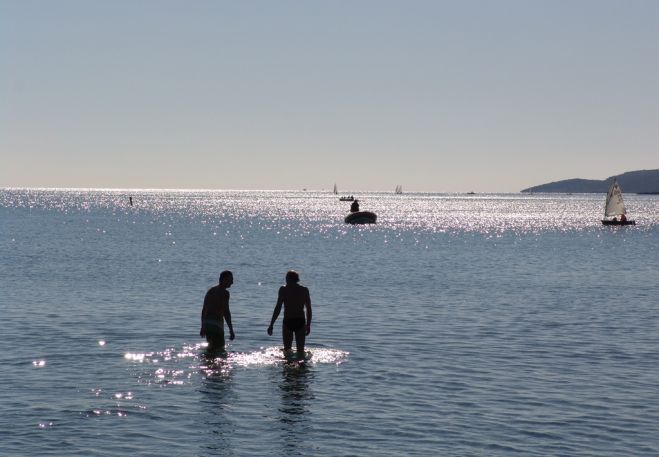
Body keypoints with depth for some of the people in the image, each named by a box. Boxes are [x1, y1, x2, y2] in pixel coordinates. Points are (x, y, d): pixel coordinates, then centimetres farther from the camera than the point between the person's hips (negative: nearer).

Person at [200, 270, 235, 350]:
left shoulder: (210, 290, 16)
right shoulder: (225, 293, -9)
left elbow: (204, 310, 21)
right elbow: (226, 312, -16)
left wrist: (203, 327, 27)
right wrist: (231, 331, -16)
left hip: (206, 324, 8)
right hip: (216, 325, -8)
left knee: (212, 346, 22)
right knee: (219, 348, -7)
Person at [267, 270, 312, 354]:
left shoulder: (283, 289, -4)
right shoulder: (304, 290, 4)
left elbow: (278, 308, -8)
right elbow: (309, 309, 5)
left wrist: (271, 325, -4)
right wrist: (308, 325, 14)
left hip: (288, 322, -2)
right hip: (300, 322, 2)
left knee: (287, 350, 8)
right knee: (300, 350, 10)